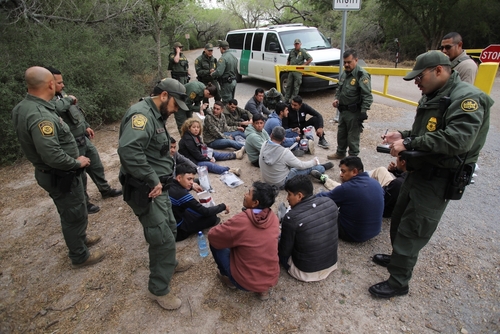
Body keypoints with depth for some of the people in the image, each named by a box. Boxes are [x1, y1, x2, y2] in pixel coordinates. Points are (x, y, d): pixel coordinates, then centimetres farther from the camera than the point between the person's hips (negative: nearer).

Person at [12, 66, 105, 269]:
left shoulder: (23, 107, 2)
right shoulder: (40, 116, -29)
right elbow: (52, 155, -33)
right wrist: (77, 162, -18)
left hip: (52, 173, 10)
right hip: (61, 176, -10)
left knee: (70, 212, 26)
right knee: (75, 215, 8)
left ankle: (80, 239, 47)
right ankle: (80, 256, 26)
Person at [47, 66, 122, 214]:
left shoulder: (61, 95, 8)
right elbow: (56, 108, -45)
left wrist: (86, 126, 21)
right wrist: (68, 100, -27)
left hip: (84, 139, 9)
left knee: (96, 166, 21)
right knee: (79, 175, 6)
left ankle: (105, 190, 40)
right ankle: (83, 203, 24)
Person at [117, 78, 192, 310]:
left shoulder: (156, 116, 13)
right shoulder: (141, 114, -20)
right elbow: (128, 150, -36)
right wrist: (152, 180, -29)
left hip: (158, 188, 10)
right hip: (145, 191, -10)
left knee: (169, 229, 24)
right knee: (164, 239, -1)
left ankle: (169, 263, 49)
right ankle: (158, 289, 19)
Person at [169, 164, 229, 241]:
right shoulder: (182, 194, -30)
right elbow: (206, 212, -23)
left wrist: (191, 186, 11)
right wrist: (223, 206, -8)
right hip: (177, 231, -8)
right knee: (212, 217, -10)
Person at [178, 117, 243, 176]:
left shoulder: (196, 136, 10)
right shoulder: (187, 139, -20)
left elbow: (202, 149, 13)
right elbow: (196, 155, -22)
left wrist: (210, 156, -4)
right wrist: (209, 159, -13)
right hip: (192, 162, -11)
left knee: (214, 153, 13)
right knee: (208, 164, -30)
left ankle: (235, 154, 18)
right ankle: (228, 170, -50)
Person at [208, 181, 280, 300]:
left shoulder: (241, 221, -24)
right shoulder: (273, 217, -7)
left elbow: (212, 235, -10)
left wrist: (227, 229, 8)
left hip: (246, 282, -5)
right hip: (272, 278, 5)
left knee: (215, 242, 5)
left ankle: (229, 279, 21)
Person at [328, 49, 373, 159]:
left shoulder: (362, 75, -17)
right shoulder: (344, 73, 9)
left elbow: (367, 97, -19)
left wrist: (363, 113, -21)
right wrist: (336, 99, 4)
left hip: (354, 113, -8)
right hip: (343, 110, 8)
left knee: (353, 136, 2)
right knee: (341, 133, 20)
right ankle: (340, 153, 37)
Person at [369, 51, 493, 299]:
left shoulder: (467, 98, -18)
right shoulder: (432, 96, 12)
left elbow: (458, 139, -32)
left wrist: (409, 143, -28)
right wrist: (403, 136, 2)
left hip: (438, 179, -9)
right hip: (419, 171, 10)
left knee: (411, 230, -3)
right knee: (399, 219, 20)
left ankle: (398, 282, 13)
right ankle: (399, 258, 42)